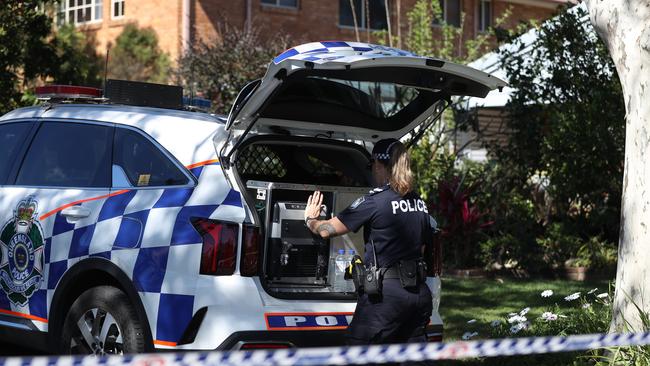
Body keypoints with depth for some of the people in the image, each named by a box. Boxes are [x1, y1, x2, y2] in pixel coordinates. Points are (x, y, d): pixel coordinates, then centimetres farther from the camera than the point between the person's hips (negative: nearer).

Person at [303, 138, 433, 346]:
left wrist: (310, 219, 16)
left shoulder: (375, 201, -10)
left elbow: (327, 230, -5)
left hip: (386, 293, -7)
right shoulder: (419, 203, 11)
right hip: (419, 291, 7)